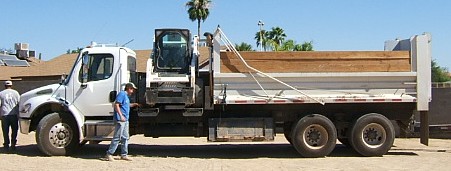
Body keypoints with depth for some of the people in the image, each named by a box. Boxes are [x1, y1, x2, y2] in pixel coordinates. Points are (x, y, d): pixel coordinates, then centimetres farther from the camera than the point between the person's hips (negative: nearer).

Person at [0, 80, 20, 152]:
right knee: (14, 130, 8)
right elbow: (19, 103, 5)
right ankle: (13, 144, 5)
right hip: (14, 114, 0)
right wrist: (18, 113, 12)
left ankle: (6, 145, 7)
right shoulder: (15, 93, 7)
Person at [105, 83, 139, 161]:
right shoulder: (122, 94, -10)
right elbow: (116, 105, -19)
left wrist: (134, 104, 22)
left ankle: (124, 155, 17)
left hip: (125, 120, 10)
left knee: (125, 138, 11)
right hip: (120, 120, -10)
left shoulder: (126, 96, 19)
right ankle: (109, 154, -1)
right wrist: (121, 116, -25)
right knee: (117, 137, -7)